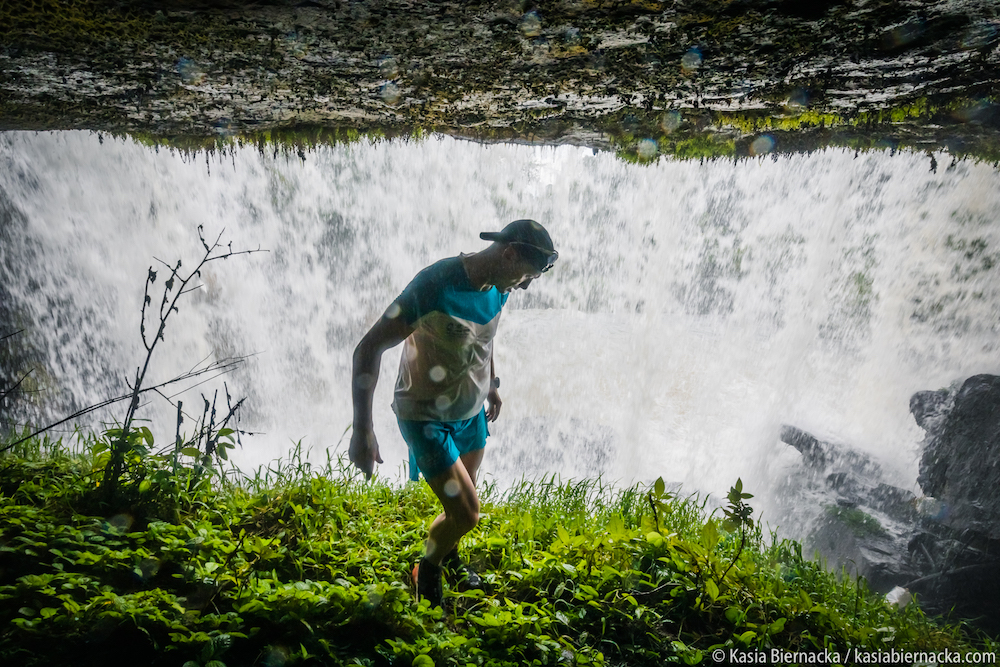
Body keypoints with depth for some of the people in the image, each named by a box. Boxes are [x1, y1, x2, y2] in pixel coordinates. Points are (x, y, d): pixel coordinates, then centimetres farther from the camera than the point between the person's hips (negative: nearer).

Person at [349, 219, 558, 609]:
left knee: (462, 500, 20)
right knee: (466, 514, -7)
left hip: (472, 413, 7)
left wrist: (491, 383, 23)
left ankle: (450, 557, 51)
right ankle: (427, 571, 26)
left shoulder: (497, 288, -7)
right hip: (426, 418, -6)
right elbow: (369, 348, -27)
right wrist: (362, 431, -28)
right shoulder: (436, 285, -30)